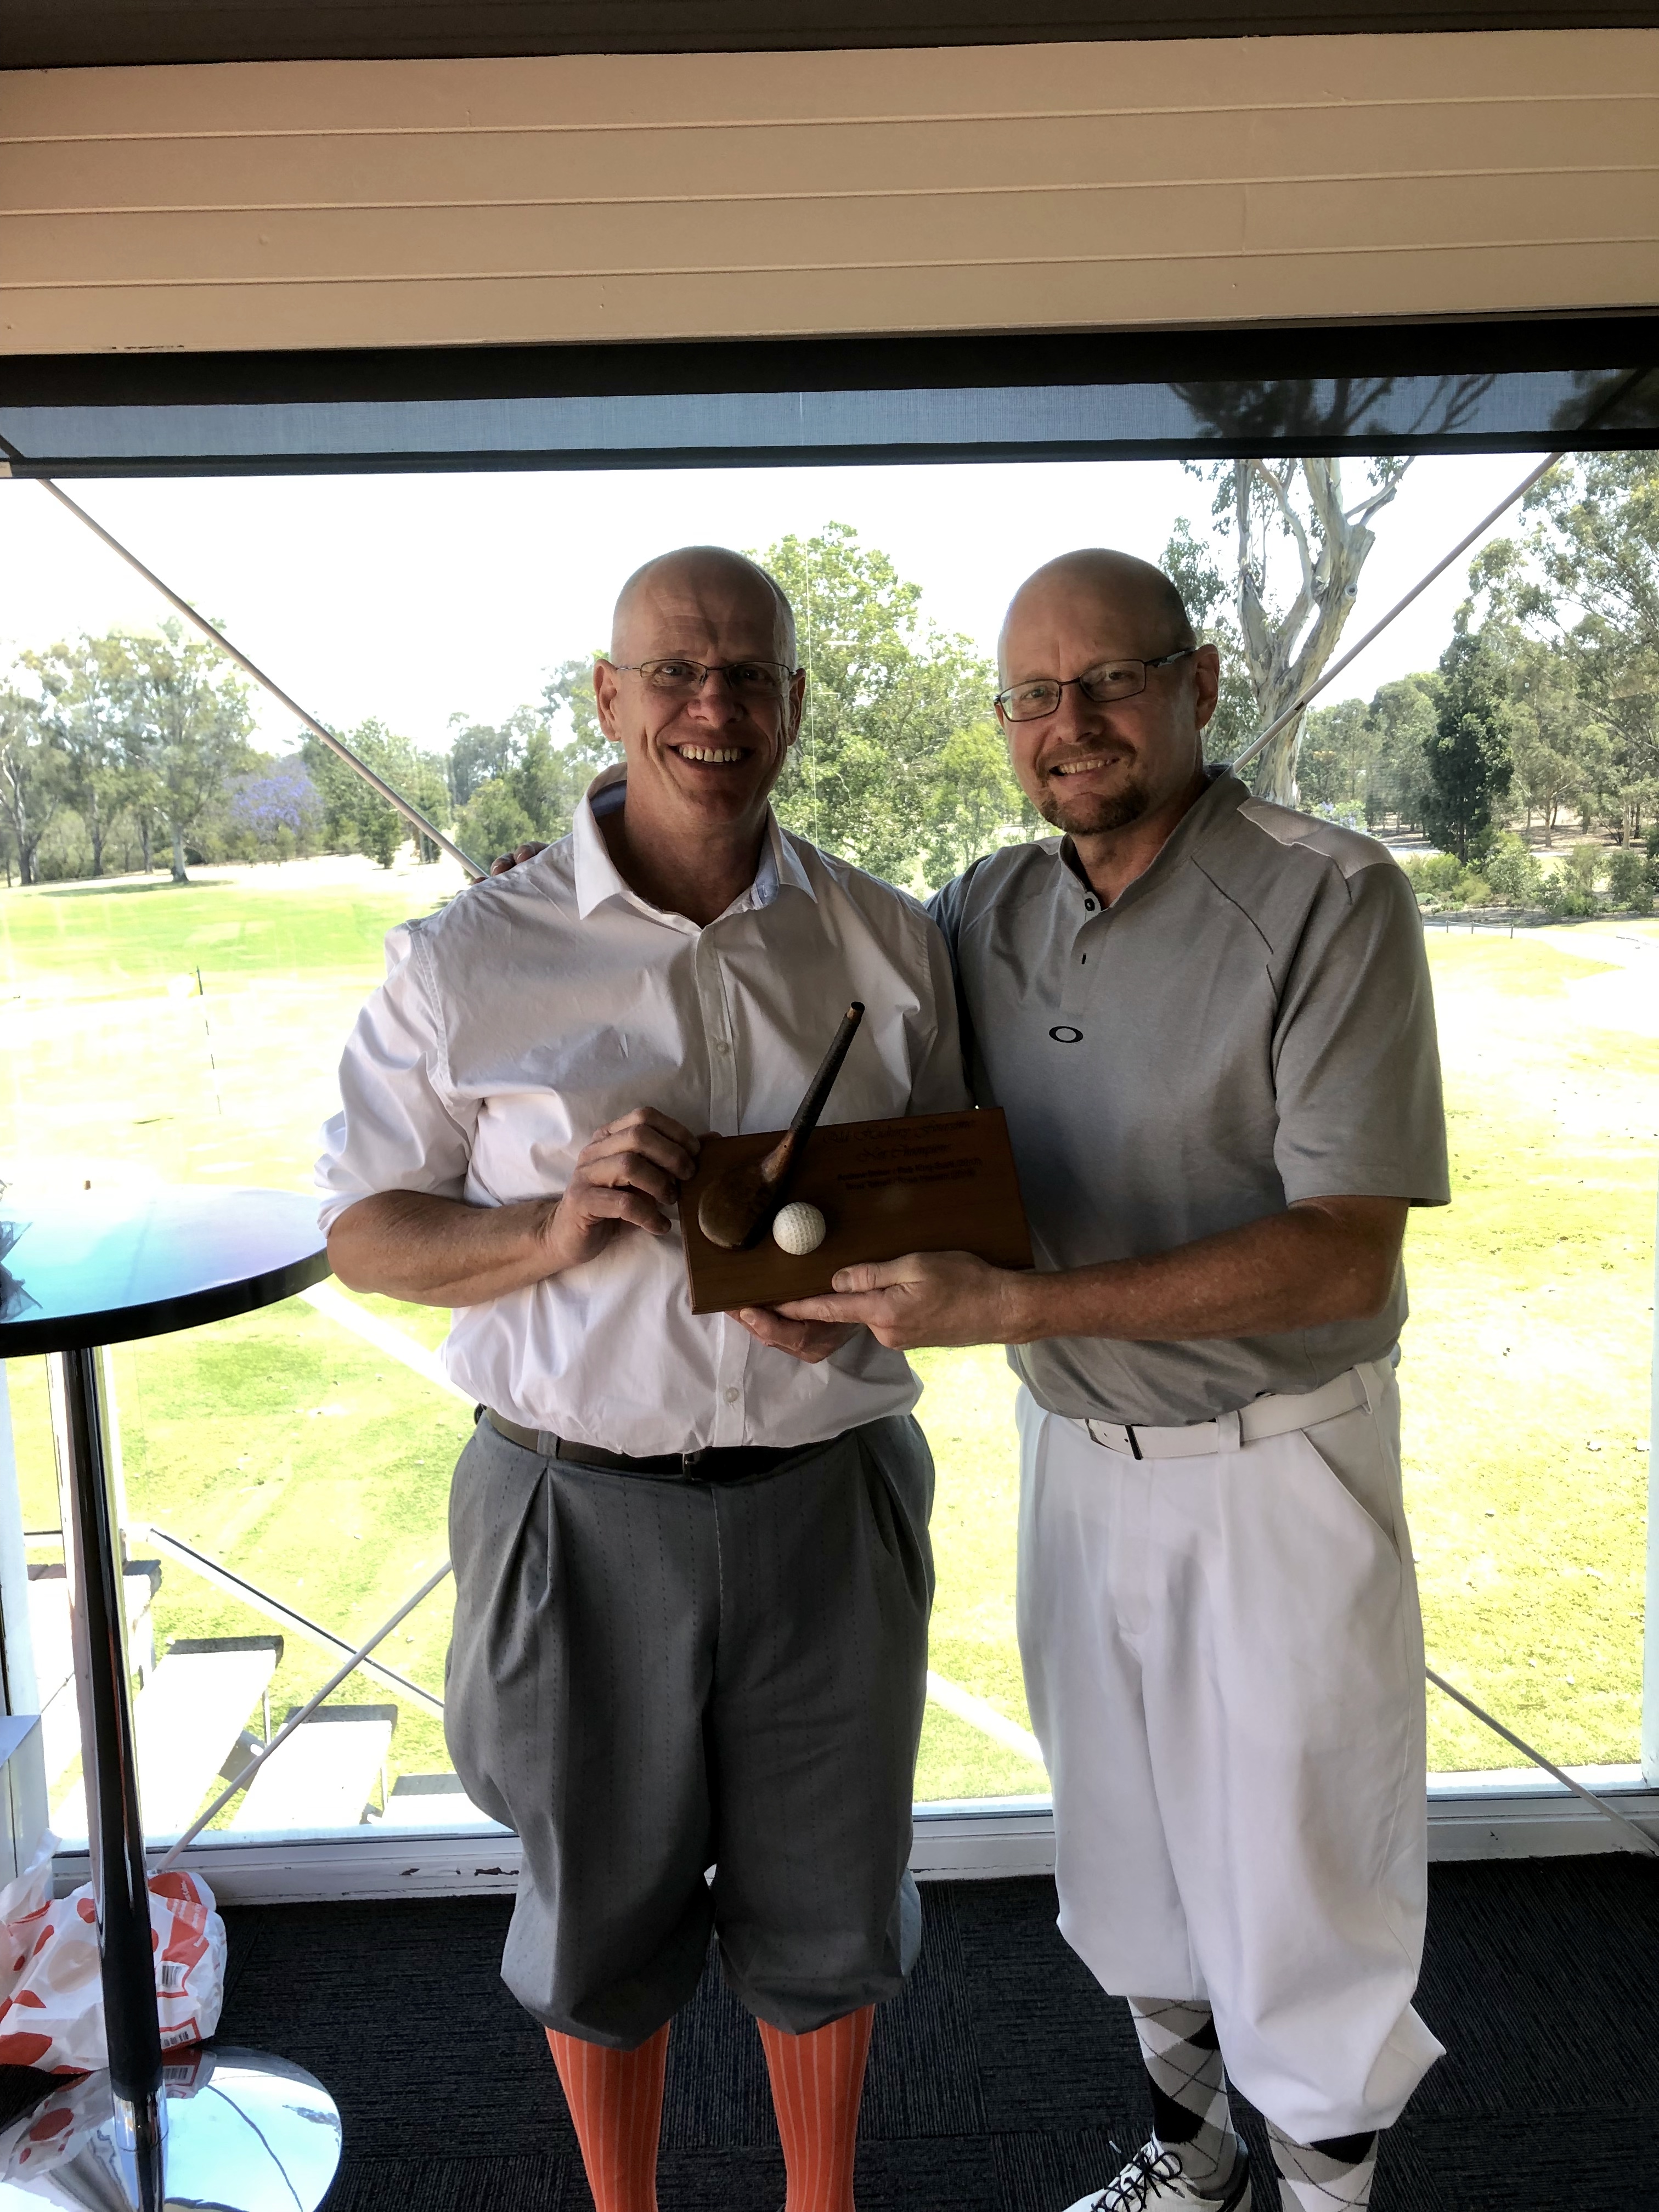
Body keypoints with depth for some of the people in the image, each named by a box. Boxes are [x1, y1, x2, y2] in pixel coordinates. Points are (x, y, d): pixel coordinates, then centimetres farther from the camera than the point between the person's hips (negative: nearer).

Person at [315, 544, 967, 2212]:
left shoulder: (887, 941, 1)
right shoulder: (466, 959, -6)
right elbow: (362, 1229, -1)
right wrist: (550, 1233, -20)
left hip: (827, 1495, 2)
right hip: (581, 1510, -1)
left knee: (823, 1902, 19)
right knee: (601, 1903, 18)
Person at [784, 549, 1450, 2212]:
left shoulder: (1330, 901, -18)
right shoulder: (986, 915, -1)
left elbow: (1344, 1257, -24)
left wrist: (1009, 1308, -30)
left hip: (1277, 1467, -5)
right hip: (1075, 1454, 6)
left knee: (1300, 1887, 11)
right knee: (1130, 1849, 23)